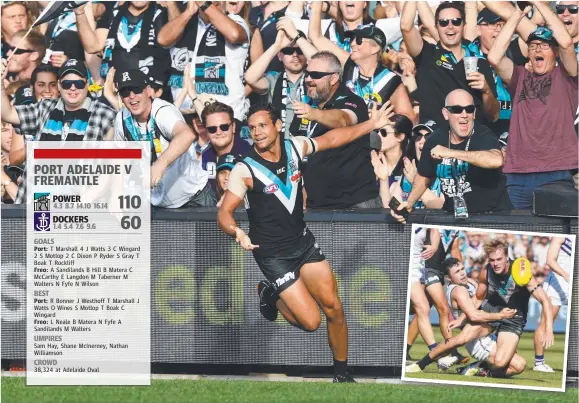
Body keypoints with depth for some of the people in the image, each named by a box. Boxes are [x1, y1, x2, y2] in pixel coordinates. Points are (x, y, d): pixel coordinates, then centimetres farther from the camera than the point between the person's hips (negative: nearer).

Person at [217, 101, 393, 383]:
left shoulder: (294, 147, -5)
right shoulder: (245, 170, -19)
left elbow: (331, 139, 12)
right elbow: (224, 213, -19)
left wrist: (371, 124, 13)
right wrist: (237, 232, -40)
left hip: (303, 241, 5)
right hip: (273, 254, -5)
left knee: (334, 308, 2)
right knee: (311, 321, -10)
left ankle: (341, 372, 21)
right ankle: (271, 295, 19)